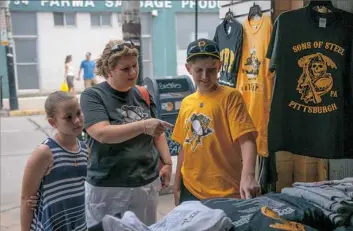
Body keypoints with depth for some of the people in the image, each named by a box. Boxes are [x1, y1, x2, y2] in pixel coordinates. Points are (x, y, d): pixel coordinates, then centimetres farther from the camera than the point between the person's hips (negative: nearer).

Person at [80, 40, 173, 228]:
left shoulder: (142, 94, 5)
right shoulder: (93, 96, -8)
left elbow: (156, 133, 15)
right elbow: (102, 133, -23)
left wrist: (167, 162, 5)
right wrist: (143, 126, -32)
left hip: (147, 184, 4)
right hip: (108, 188, -4)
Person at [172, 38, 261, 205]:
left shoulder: (230, 97, -8)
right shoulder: (186, 103, 8)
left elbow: (246, 140, -17)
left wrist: (248, 176, -33)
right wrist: (177, 186, 14)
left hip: (225, 192, -5)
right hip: (190, 189, 5)